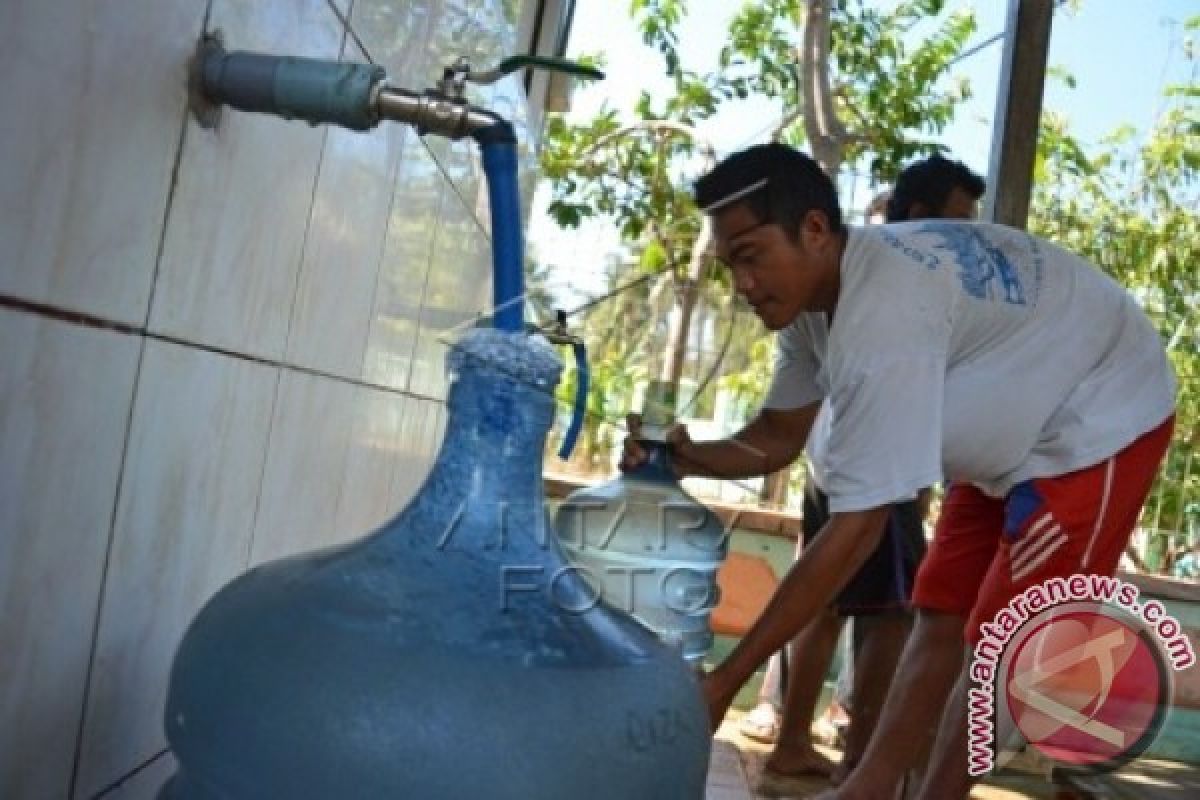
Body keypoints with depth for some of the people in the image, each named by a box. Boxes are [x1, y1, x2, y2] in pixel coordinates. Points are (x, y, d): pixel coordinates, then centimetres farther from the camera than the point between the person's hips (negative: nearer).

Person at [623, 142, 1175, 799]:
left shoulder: (884, 314, -39)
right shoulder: (811, 294, -9)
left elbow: (855, 530, -39)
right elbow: (778, 437, -1)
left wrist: (726, 679, -36)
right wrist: (686, 457, -24)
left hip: (1100, 419, -9)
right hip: (1012, 433, 9)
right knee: (941, 616, 8)